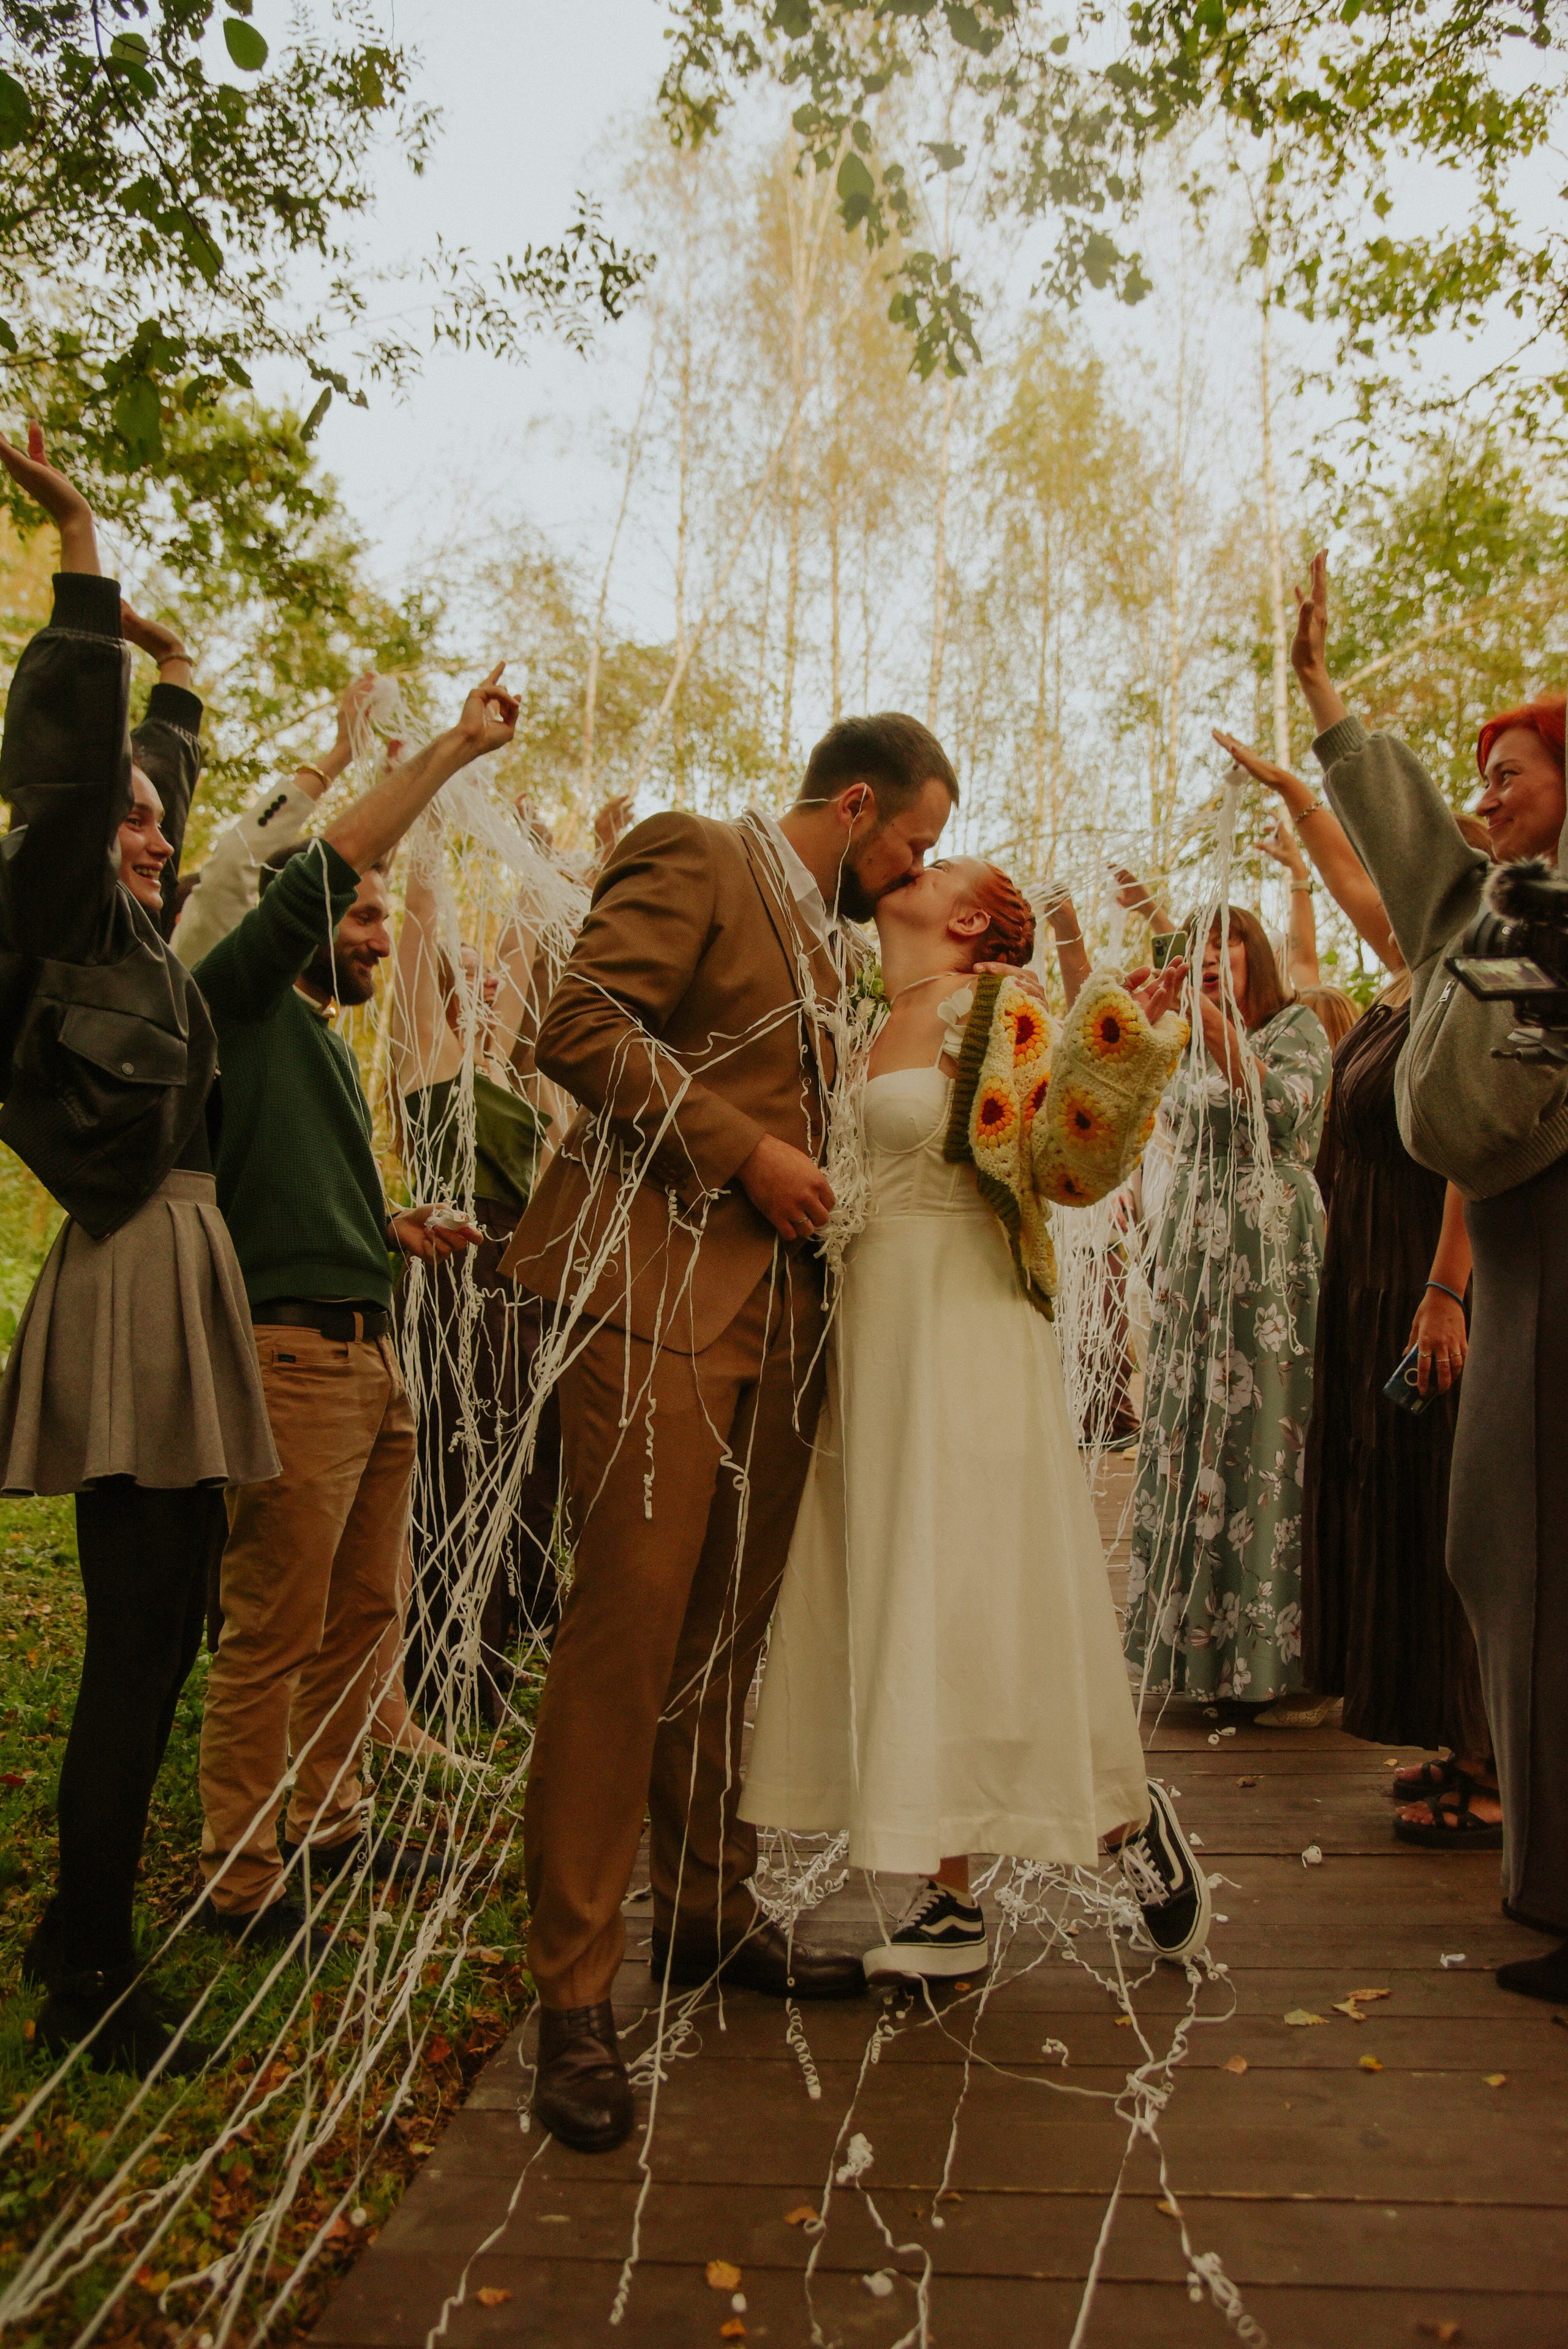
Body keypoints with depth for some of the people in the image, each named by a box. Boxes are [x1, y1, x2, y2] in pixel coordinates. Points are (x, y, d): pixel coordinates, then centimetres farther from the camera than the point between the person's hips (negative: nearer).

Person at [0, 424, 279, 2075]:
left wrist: (177, 677, 46)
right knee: (139, 1631, -7)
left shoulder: (132, 936, 19)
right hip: (132, 1286, -9)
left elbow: (156, 781, 35)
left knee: (161, 1627, 12)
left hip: (183, 1283, 9)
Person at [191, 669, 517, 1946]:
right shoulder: (241, 1003, -2)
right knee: (275, 1633, -5)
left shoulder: (331, 1047, 23)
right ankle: (239, 1881, 7)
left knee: (367, 1608, 15)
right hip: (294, 1352, -9)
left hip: (372, 1352, 9)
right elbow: (320, 871, -15)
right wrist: (452, 747, -13)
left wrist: (397, 1228, 13)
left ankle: (332, 1820, 29)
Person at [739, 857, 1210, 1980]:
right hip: (868, 1329, 7)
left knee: (973, 1590, -4)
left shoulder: (998, 1011, -3)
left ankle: (1133, 1817, 21)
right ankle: (949, 1902, 18)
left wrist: (1123, 1052, -26)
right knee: (894, 1601, 7)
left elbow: (1064, 1164, -14)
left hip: (964, 1332, -7)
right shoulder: (862, 1026, 16)